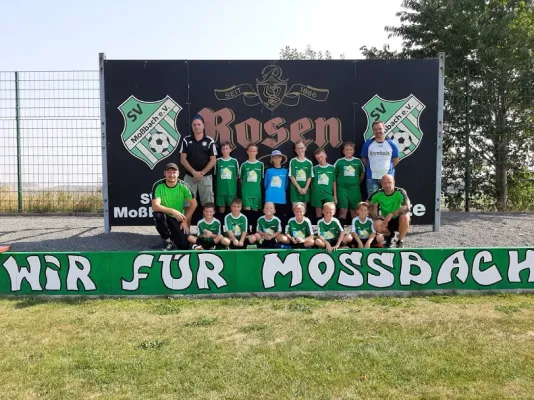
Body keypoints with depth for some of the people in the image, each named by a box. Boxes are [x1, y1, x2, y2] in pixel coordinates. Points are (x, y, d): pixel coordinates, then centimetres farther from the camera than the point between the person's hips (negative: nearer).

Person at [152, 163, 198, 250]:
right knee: (157, 214, -37)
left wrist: (185, 221, -10)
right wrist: (172, 211, -40)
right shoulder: (158, 186, -19)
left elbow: (194, 204, -6)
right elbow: (155, 206, -28)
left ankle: (172, 235, 25)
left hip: (179, 219, 1)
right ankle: (167, 240, -8)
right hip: (165, 216, 0)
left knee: (184, 246, -13)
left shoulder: (183, 186, -14)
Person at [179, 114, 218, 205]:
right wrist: (194, 172, -12)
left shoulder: (210, 141, 0)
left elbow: (213, 160, -2)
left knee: (207, 204, 2)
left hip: (206, 177, -1)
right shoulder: (186, 140, 3)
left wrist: (202, 172, -12)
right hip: (189, 176, 1)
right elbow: (183, 159, 0)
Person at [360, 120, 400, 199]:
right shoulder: (368, 144, -2)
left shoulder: (392, 144, -2)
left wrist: (389, 168, 5)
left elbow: (396, 160, 10)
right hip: (372, 178, 0)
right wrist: (371, 168, 4)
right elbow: (364, 159, 8)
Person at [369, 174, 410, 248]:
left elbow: (407, 207, -31)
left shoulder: (400, 192, -18)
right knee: (377, 225, -31)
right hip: (385, 221, 2)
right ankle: (389, 235, 6)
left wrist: (391, 215, -40)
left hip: (399, 220, -2)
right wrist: (376, 216, -14)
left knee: (405, 216, -36)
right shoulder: (378, 194, -10)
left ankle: (400, 241, -10)